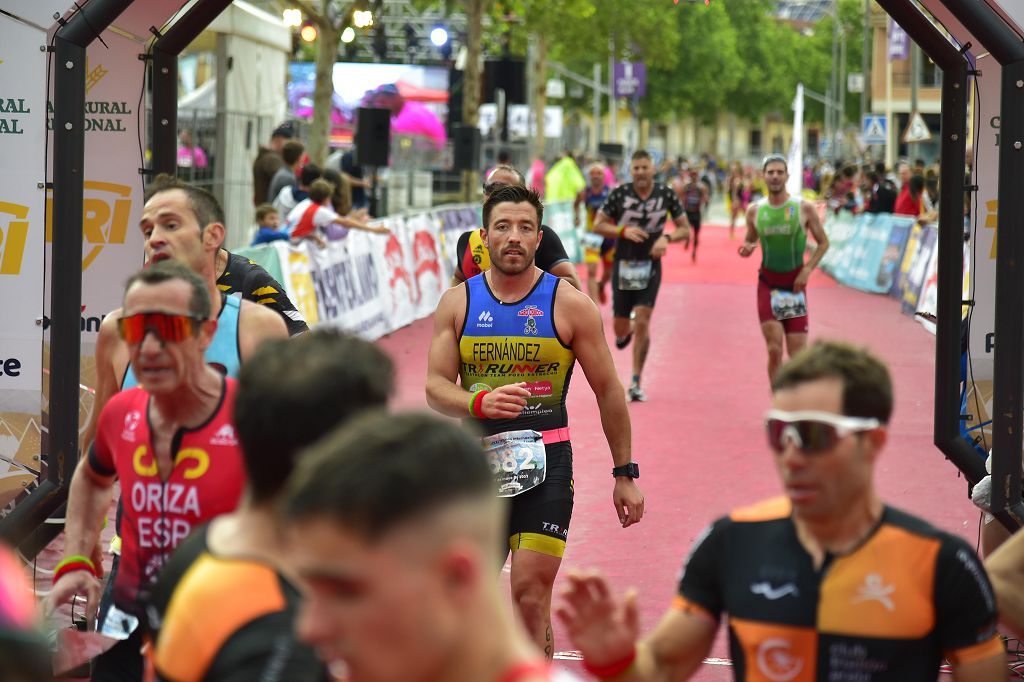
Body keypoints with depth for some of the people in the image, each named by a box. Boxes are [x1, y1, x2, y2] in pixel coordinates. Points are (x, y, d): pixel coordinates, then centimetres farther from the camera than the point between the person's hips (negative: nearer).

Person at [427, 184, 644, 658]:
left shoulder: (570, 305, -3)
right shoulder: (457, 303, 4)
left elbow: (607, 391, 3)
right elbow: (435, 386, 0)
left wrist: (625, 474, 3)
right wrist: (479, 402, -22)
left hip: (546, 463, -3)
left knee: (531, 592, -13)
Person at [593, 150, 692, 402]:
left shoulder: (666, 195, -3)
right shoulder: (619, 193, -6)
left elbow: (685, 229, 4)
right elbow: (598, 224, 0)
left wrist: (666, 237, -17)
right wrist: (623, 231, -18)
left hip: (650, 265, -1)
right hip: (623, 264, 1)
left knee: (642, 324, -11)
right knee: (621, 328, 7)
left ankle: (636, 384, -3)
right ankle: (624, 333, 48)